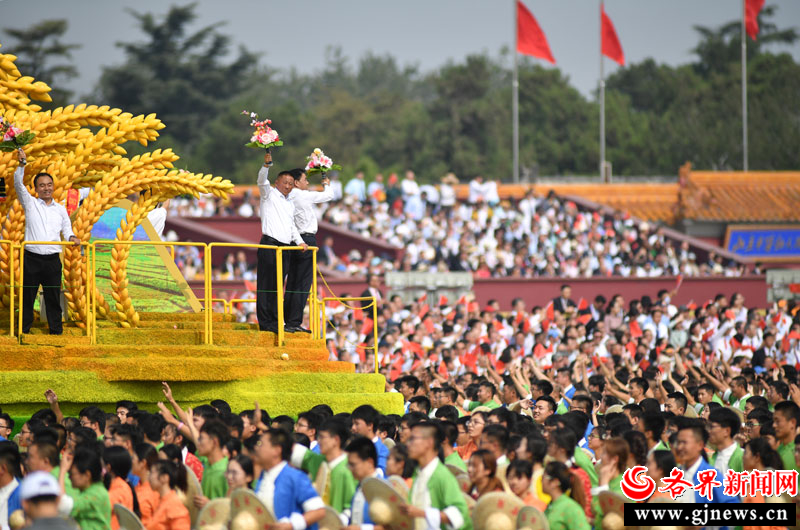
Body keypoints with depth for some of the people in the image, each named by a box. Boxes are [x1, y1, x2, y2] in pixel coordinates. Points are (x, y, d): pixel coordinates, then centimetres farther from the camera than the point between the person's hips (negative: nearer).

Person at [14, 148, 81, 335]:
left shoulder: (60, 209, 14)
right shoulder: (30, 204, 6)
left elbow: (66, 228, 14)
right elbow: (18, 184, -4)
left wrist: (71, 237, -9)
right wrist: (22, 163, -16)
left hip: (52, 259, 2)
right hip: (32, 258, -2)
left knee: (53, 297, 5)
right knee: (27, 296, 2)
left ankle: (56, 331, 10)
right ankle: (24, 330, 8)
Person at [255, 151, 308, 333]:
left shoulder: (290, 204, 25)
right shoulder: (269, 194, 4)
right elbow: (262, 181, -14)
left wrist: (300, 241, 16)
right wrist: (267, 164, -31)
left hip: (285, 248, 7)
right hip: (270, 245, -7)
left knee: (278, 286, 7)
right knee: (266, 285, -8)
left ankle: (274, 322, 10)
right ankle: (265, 323, -10)